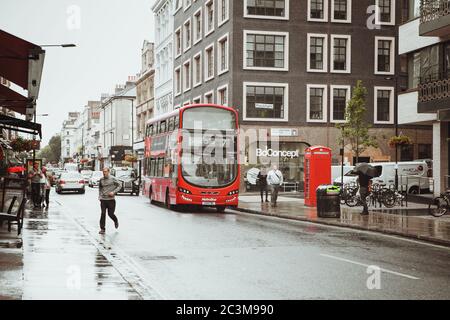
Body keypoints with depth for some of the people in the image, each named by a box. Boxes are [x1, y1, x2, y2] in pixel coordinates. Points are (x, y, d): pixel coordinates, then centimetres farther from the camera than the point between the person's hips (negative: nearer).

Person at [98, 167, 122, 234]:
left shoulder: (112, 179, -5)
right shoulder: (101, 180, 7)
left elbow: (119, 186, 0)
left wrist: (113, 192, -11)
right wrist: (100, 196, 10)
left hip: (111, 199, -2)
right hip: (103, 199, 2)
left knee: (110, 214, 2)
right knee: (103, 214, -5)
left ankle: (116, 221, 36)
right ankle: (102, 229, 0)